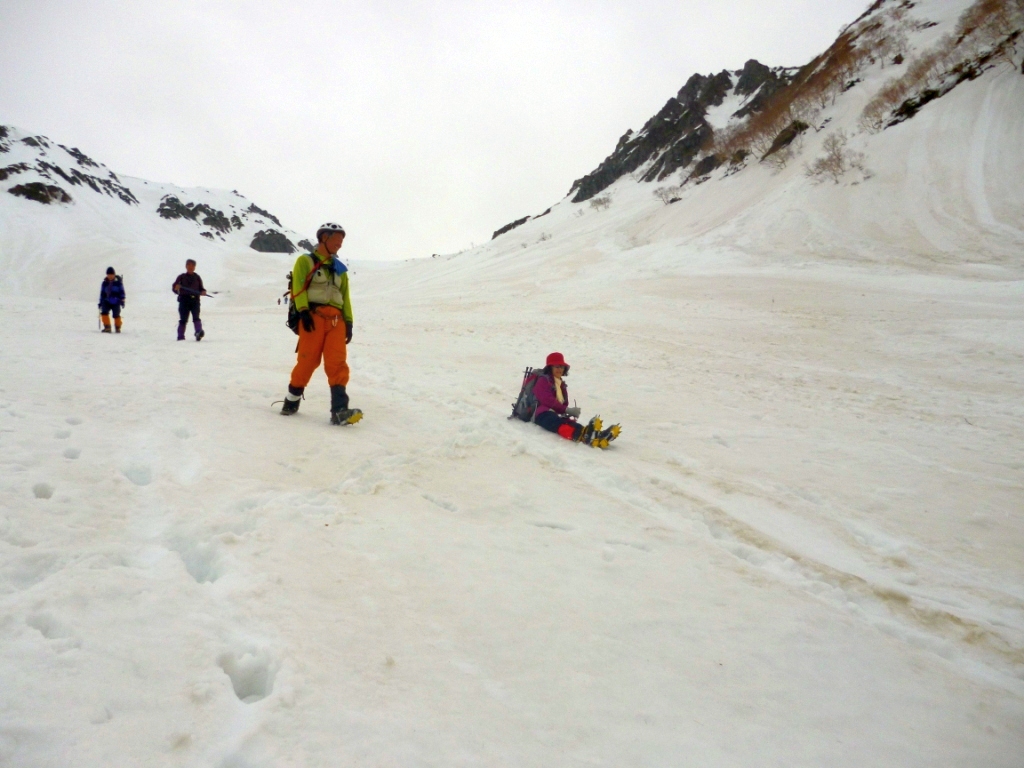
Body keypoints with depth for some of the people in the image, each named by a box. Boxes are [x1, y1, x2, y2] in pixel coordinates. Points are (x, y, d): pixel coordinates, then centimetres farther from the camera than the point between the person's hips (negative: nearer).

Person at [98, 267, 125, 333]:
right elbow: (102, 293, 14)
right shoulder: (104, 283, 8)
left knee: (116, 315, -4)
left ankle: (118, 328, 19)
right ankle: (107, 327, -10)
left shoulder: (118, 282, 0)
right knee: (104, 312, -17)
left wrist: (122, 301, -5)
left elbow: (122, 292, 2)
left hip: (116, 302, -3)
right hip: (107, 302, 3)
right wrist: (101, 302, 10)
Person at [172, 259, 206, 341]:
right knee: (183, 319, -2)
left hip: (195, 300, 0)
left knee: (196, 317, -16)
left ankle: (199, 332, -28)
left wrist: (203, 292, -6)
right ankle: (180, 336, 3)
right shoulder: (181, 277, 10)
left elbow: (201, 288, 17)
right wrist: (176, 288, -15)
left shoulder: (197, 277, 14)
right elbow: (174, 288, 9)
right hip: (184, 300, 0)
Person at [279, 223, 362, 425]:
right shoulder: (305, 261, 11)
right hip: (313, 315, -4)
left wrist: (348, 321, 10)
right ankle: (292, 400, 13)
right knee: (308, 360, -8)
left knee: (337, 363, -11)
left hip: (336, 319, 4)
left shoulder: (339, 268, 26)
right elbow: (298, 287, -2)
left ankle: (339, 410, -20)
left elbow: (345, 297, 21)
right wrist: (303, 311, -17)